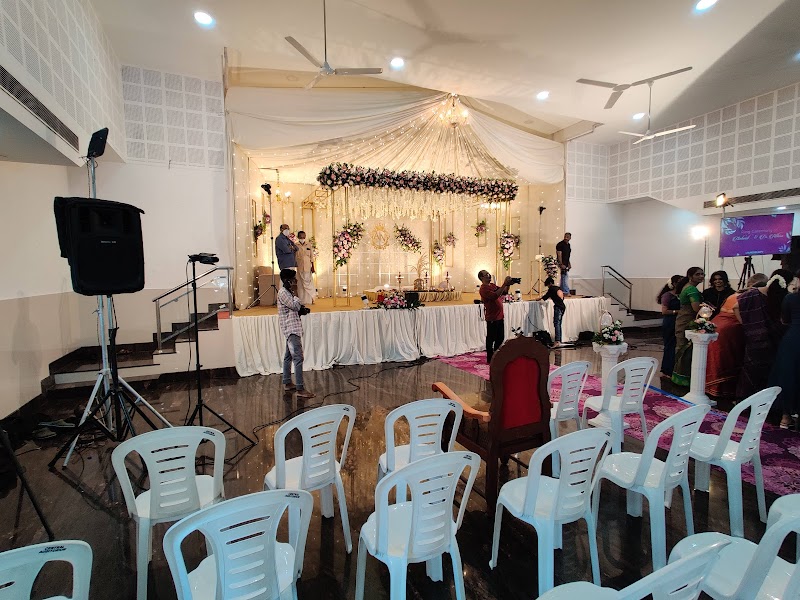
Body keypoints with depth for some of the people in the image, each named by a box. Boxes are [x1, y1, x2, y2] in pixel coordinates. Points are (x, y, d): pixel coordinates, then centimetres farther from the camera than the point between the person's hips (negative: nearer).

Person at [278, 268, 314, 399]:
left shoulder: (288, 292, 16)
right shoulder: (282, 292, -14)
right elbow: (295, 306, -20)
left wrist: (302, 309, 7)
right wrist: (295, 291, -13)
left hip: (293, 328, 11)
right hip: (290, 328, -11)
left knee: (289, 356, 16)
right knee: (298, 357, -15)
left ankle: (287, 383, 26)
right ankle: (300, 389, -16)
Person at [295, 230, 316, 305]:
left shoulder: (309, 245, 6)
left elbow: (311, 257, 7)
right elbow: (294, 258, 4)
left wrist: (312, 267, 3)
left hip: (308, 267, 1)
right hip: (299, 268, 0)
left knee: (308, 282, -2)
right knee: (300, 284, 2)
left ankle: (310, 299, 3)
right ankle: (301, 301, 7)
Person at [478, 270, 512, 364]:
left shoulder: (493, 285, 14)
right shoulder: (483, 288, -14)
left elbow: (504, 292, 18)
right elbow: (494, 295, -28)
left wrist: (508, 284, 0)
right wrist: (504, 284, -27)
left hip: (499, 316, 9)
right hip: (492, 318, -9)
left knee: (500, 338, 16)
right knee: (491, 339, 0)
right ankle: (490, 359, 8)